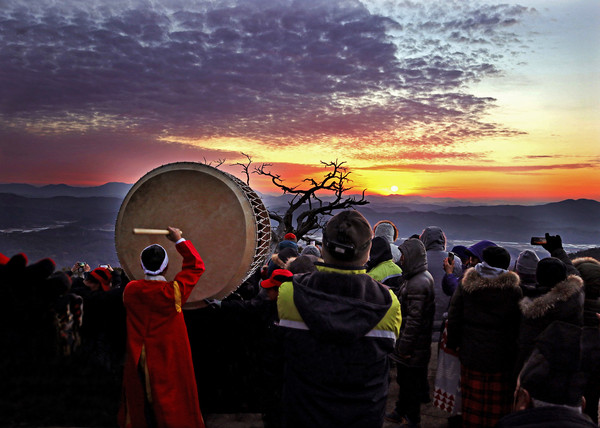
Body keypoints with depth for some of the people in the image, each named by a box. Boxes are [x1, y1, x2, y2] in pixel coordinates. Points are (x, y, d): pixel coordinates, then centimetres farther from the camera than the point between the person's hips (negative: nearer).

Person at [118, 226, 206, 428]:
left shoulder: (130, 290, -9)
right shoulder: (173, 291, -19)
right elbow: (196, 266, -7)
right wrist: (179, 240, 1)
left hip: (139, 361, 4)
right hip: (169, 362, -4)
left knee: (141, 403, 18)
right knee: (173, 406, 9)